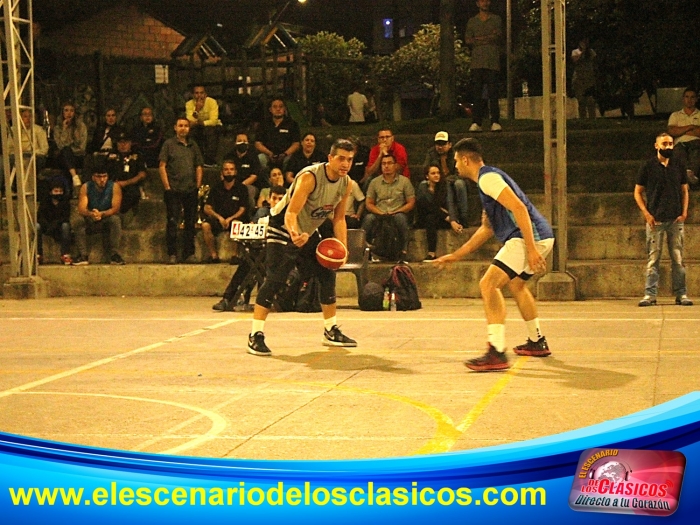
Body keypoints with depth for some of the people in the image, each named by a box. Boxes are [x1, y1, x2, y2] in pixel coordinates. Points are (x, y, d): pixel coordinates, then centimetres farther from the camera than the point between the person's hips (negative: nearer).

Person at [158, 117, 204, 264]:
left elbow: (199, 167, 16)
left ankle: (189, 253, 14)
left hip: (191, 190, 4)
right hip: (174, 190, -4)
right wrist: (167, 186, -8)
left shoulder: (193, 145, 14)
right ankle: (172, 254, -2)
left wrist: (198, 185, 5)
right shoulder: (169, 144, 2)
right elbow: (162, 166, -2)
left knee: (190, 222, 7)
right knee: (172, 222, -5)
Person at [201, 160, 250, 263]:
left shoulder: (242, 188, 6)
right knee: (205, 225, -30)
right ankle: (213, 255, -24)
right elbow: (207, 208, 5)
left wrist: (230, 219, -17)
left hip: (235, 218, -2)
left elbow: (242, 209, 1)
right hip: (218, 219, 2)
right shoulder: (216, 189, 11)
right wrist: (219, 217, -14)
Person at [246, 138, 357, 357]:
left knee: (327, 274, 8)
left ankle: (331, 332, 21)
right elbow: (291, 213, -36)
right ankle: (255, 336, -17)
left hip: (309, 232, 8)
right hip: (283, 229, -8)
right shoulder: (309, 177, -30)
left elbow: (339, 218, 4)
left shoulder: (346, 183, -7)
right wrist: (295, 234, -56)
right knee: (275, 279, -18)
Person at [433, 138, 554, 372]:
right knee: (516, 284, 31)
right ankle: (537, 342, 42)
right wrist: (455, 256, 34)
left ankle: (497, 353, -22)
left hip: (531, 236, -11)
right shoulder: (488, 179, 24)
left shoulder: (487, 177, -8)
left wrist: (530, 249, -26)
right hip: (540, 237, 11)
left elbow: (519, 208, -21)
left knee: (488, 284, -16)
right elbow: (487, 229, 32)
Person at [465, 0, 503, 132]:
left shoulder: (497, 19, 14)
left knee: (493, 93, -7)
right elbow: (468, 40, 7)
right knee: (476, 93, -4)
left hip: (493, 62, -1)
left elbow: (498, 36, 1)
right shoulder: (472, 21, 17)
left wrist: (479, 38, -5)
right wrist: (489, 38, -3)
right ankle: (476, 123, -4)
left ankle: (495, 122, -6)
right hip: (477, 62, 1)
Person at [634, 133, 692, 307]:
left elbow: (684, 191, 15)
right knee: (653, 258, -2)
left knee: (678, 259, 3)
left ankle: (681, 294, 8)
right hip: (655, 220, -2)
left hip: (676, 220, 2)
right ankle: (650, 294, 0)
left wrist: (684, 212, 1)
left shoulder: (679, 166, 9)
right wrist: (646, 213, -6)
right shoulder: (648, 166, 2)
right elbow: (638, 192, 5)